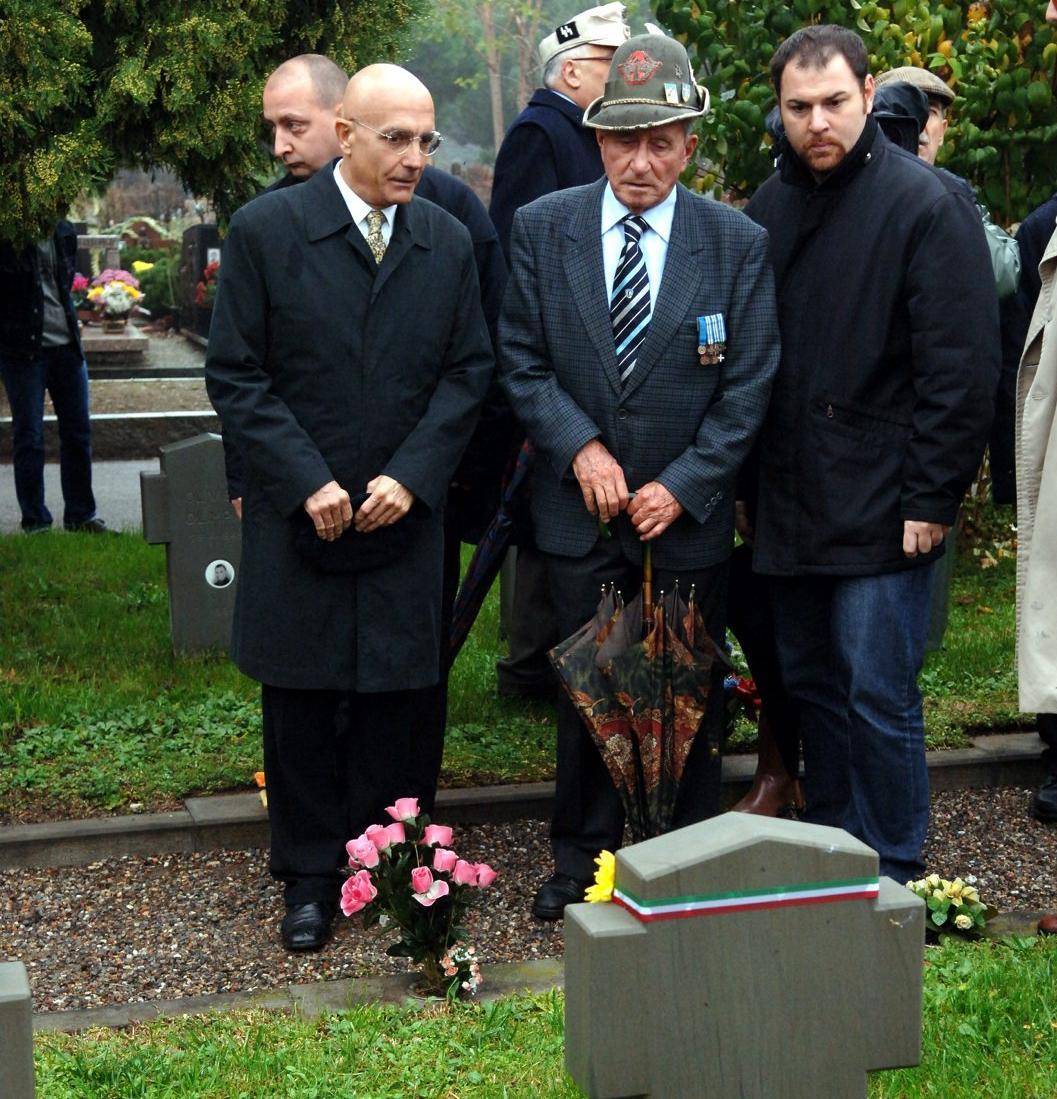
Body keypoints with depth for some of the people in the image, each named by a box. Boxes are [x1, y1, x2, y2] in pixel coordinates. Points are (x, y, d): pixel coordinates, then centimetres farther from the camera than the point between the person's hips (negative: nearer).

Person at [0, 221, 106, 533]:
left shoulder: (64, 233, 9)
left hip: (66, 345, 5)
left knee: (78, 432, 8)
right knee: (28, 437, -1)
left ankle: (80, 515, 19)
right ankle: (34, 520, 9)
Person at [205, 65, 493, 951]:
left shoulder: (448, 242, 5)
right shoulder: (266, 231, -5)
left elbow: (469, 371, 6)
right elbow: (235, 375, -5)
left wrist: (410, 476, -7)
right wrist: (307, 482, -13)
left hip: (405, 514, 2)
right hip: (296, 515, -2)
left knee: (396, 697, 6)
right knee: (300, 699, 7)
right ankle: (309, 876, 20)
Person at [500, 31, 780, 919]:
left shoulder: (739, 245, -4)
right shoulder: (542, 229, -1)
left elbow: (748, 386, -3)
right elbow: (521, 361, 1)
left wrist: (681, 487, -11)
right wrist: (580, 447, -12)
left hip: (689, 513, -1)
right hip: (582, 511, 1)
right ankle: (582, 858, 25)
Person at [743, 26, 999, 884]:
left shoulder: (925, 204, -8)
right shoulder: (769, 207, 11)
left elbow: (963, 366, -12)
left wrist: (932, 498, -15)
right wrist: (746, 478, 9)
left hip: (882, 511, -6)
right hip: (791, 506, 6)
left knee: (879, 699, -3)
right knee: (811, 685, 15)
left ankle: (891, 877, 11)